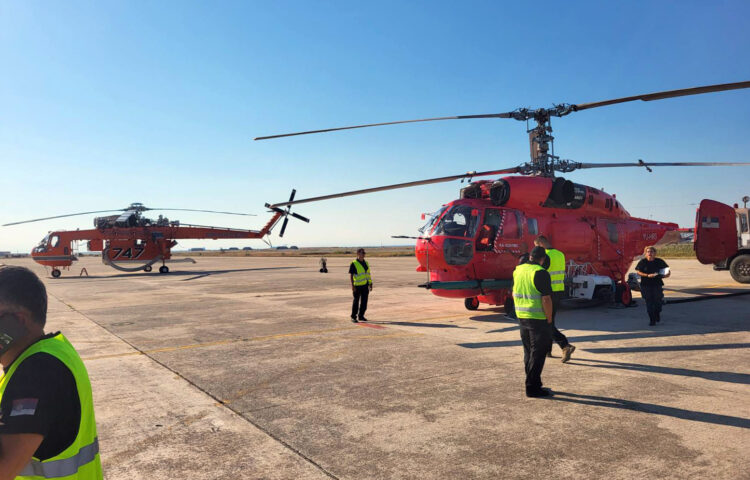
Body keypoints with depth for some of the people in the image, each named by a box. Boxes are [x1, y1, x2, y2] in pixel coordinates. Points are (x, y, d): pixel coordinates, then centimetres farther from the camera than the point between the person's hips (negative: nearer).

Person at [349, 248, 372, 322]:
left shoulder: (366, 263, 13)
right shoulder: (354, 264, -7)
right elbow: (351, 275, -9)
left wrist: (370, 284, 14)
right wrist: (352, 285, -15)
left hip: (365, 286, 6)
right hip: (357, 286, -6)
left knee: (364, 302, 8)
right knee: (356, 301, 0)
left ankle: (361, 316, 20)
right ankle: (353, 317, 10)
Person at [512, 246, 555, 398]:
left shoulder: (518, 270, 7)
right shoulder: (541, 273, -16)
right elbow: (546, 299, -18)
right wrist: (549, 319, -7)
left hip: (521, 316, 7)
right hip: (537, 318, -7)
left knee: (528, 351, 15)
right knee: (538, 352, 1)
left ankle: (533, 384, 24)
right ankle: (532, 387, 4)